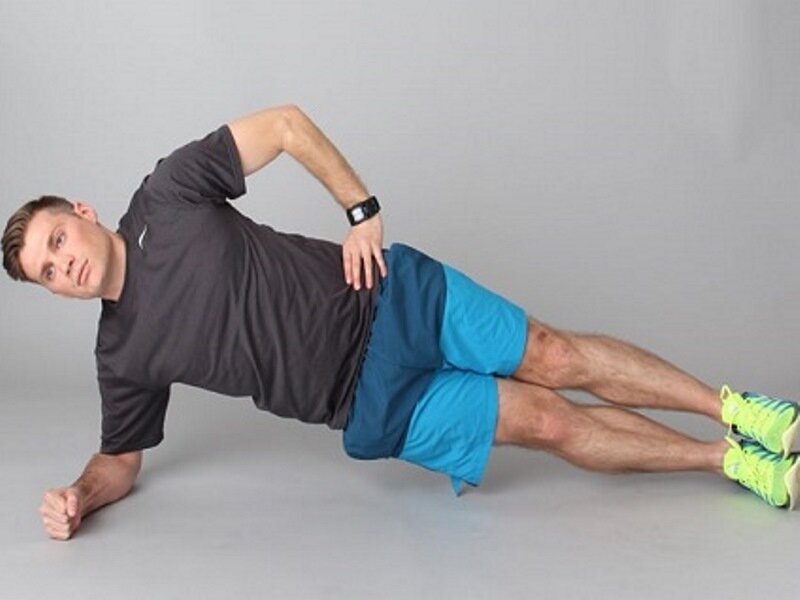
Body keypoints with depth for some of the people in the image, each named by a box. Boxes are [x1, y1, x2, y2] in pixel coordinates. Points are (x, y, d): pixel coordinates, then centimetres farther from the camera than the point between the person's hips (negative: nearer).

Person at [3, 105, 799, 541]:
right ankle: (734, 462, 9)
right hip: (372, 408, 1)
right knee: (548, 421, -5)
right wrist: (79, 498, -10)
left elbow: (284, 124, -6)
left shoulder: (165, 196, -7)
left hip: (387, 300, -1)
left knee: (557, 359, -9)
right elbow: (120, 460, 12)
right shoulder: (124, 354, 0)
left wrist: (361, 210, -11)